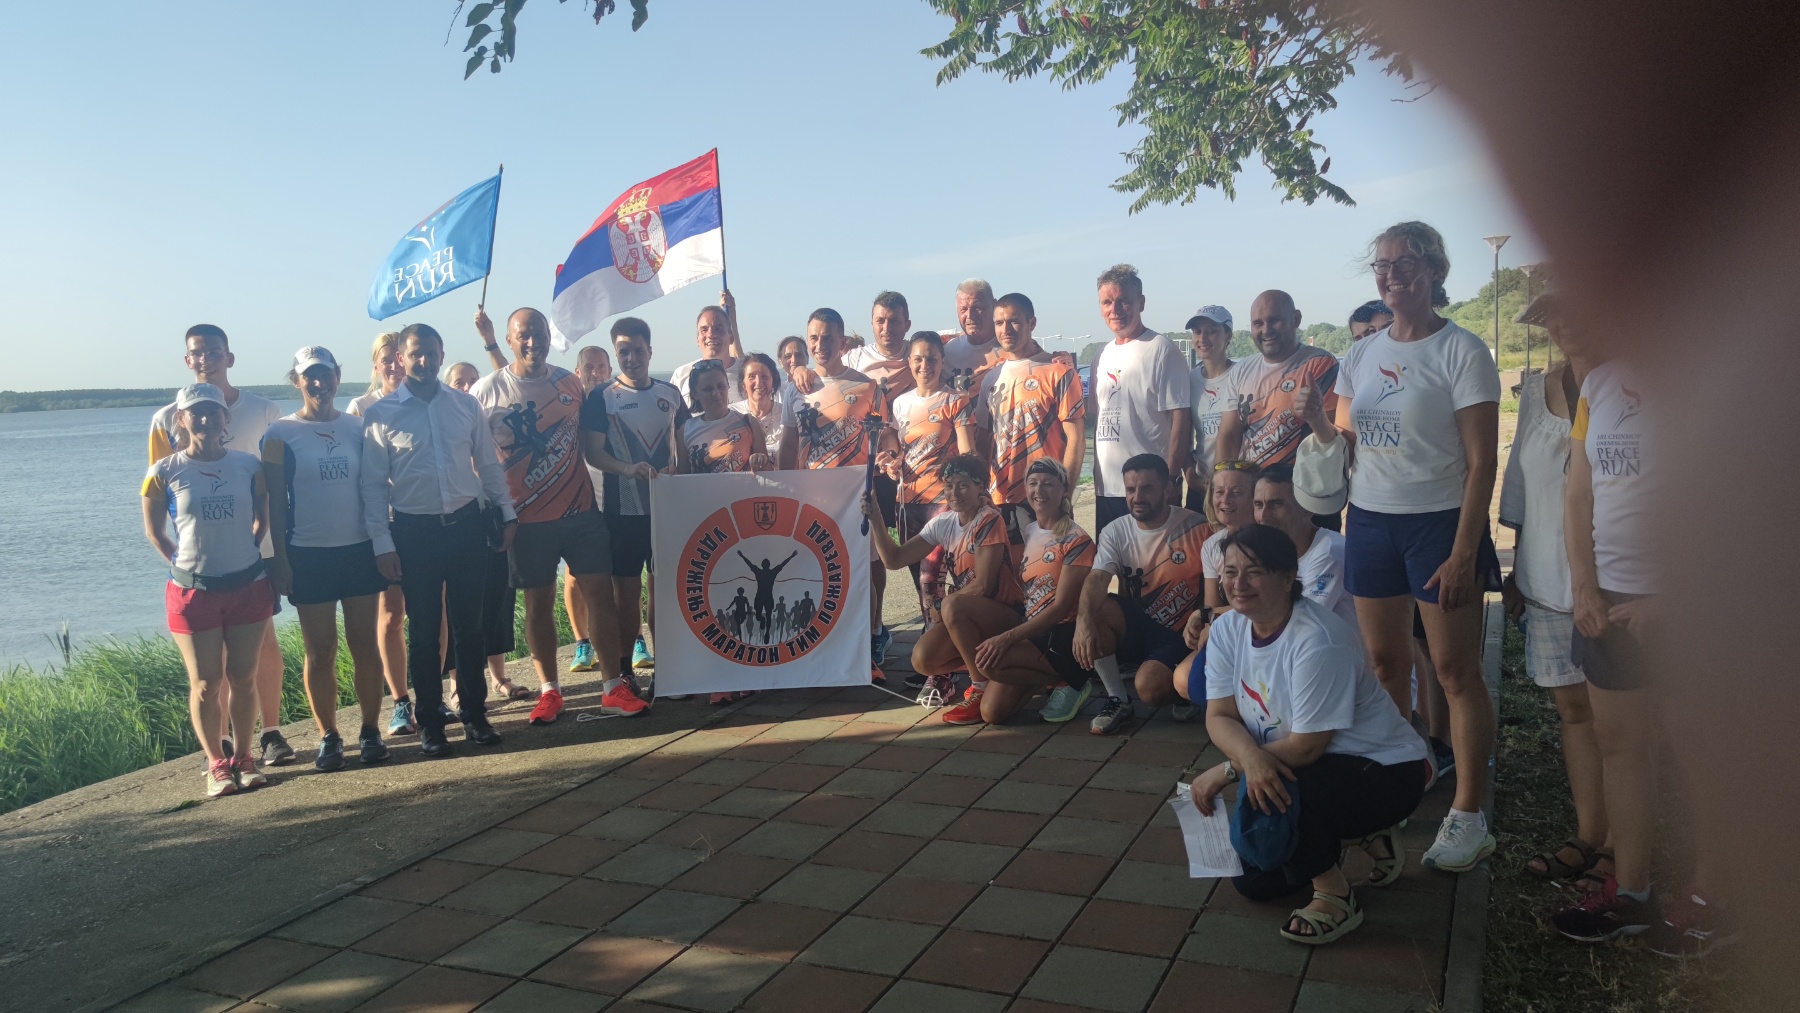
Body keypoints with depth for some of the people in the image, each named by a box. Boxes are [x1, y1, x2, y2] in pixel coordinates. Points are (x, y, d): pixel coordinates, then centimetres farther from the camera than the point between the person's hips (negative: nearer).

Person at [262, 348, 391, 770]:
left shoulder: (356, 427, 5)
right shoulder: (281, 434, -1)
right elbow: (275, 501, -2)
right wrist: (280, 559, -6)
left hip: (360, 549, 2)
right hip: (309, 555, -2)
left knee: (364, 643, 5)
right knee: (320, 651, 4)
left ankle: (371, 730, 15)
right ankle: (328, 736, 15)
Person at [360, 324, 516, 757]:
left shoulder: (465, 404, 5)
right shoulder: (381, 414, -2)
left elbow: (489, 464, 12)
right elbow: (374, 484, -2)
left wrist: (507, 513, 8)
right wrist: (382, 543, -7)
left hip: (466, 525, 2)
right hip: (414, 531, -2)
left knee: (468, 624, 9)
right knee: (423, 630, 6)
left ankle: (474, 713, 22)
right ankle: (430, 723, 18)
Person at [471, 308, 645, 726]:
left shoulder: (571, 383, 6)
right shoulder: (486, 391, -2)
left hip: (581, 511, 2)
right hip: (527, 519, -2)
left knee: (600, 593, 0)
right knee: (538, 603, 7)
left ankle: (614, 688, 9)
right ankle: (549, 691, 21)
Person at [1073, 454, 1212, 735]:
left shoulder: (1195, 528, -10)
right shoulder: (1116, 532, -3)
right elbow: (1096, 580, -19)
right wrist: (1083, 621, -39)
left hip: (1178, 637, -3)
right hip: (1134, 629, 3)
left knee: (1151, 689, -30)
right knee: (1095, 608, -28)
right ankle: (1117, 699, -12)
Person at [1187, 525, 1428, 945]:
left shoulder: (1318, 641, -29)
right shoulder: (1227, 629, -6)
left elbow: (1306, 746, -27)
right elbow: (1219, 717, -10)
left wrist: (1227, 770, -21)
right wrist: (1250, 755, -33)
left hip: (1384, 772, -8)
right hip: (1305, 770, 8)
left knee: (1268, 788, -33)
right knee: (1252, 881, 4)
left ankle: (1334, 898, -9)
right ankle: (1360, 834, 24)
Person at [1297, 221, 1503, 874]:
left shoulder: (1461, 352, -8)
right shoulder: (1361, 354, 10)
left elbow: (1482, 462, -11)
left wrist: (1463, 553, -17)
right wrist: (1316, 420, -8)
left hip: (1439, 521, -5)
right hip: (1369, 520, 6)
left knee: (1455, 671, -1)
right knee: (1384, 662, 11)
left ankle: (1468, 816, 7)